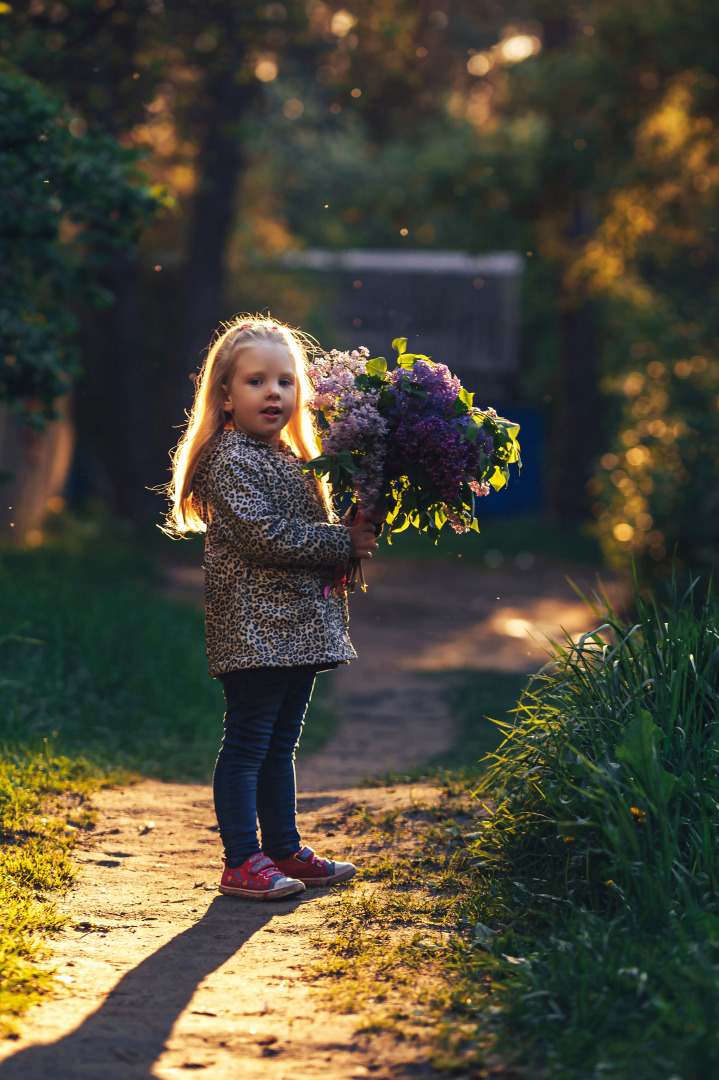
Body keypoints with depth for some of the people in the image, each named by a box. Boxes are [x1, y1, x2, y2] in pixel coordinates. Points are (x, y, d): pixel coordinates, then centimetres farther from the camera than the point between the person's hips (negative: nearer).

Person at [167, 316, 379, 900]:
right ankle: (243, 863, 0)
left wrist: (354, 532, 5)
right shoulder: (230, 459, -12)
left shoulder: (289, 458, 17)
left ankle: (285, 849, 24)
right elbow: (265, 536, -21)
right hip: (254, 627, -9)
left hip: (298, 627, 9)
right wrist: (343, 542, -15)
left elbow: (310, 531, 26)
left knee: (279, 746, 16)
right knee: (246, 746, -4)